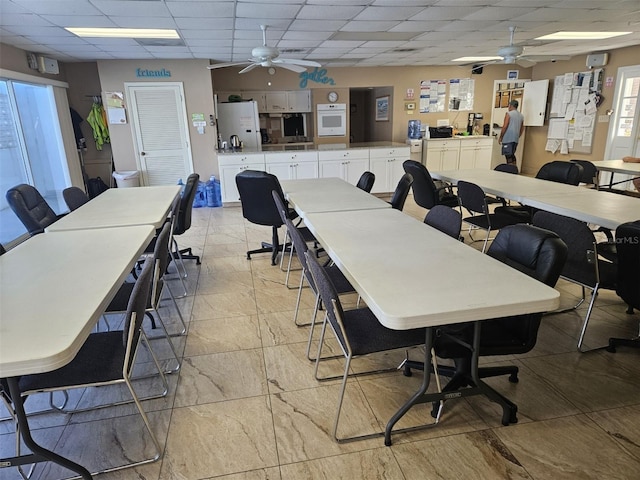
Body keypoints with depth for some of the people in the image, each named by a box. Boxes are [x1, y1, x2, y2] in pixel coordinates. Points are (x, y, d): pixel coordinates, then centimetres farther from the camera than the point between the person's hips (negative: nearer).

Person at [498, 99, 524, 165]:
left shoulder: (509, 113, -6)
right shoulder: (521, 116, 15)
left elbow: (505, 126, -12)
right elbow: (522, 129, 18)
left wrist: (500, 137, -5)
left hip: (508, 138, -7)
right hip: (516, 139, 7)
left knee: (508, 155, -6)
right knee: (512, 155, 18)